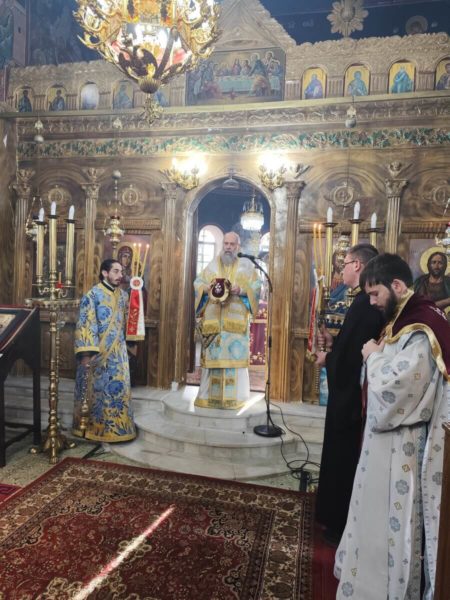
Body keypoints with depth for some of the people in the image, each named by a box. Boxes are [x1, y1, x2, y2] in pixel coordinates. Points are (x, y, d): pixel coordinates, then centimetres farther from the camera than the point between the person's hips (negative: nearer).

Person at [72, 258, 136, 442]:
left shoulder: (123, 295, 8)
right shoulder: (92, 295, -12)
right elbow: (85, 325, -16)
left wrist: (125, 344, 17)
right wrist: (86, 354, -22)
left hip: (117, 353, 6)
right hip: (96, 353, -6)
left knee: (119, 388, 10)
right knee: (95, 390, 4)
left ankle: (116, 425, 24)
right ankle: (90, 427, 19)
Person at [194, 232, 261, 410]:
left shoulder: (245, 265, 8)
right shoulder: (212, 265, 13)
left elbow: (256, 286, 1)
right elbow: (198, 282, 10)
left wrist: (241, 290, -17)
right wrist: (207, 288, -11)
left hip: (236, 320, -1)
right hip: (214, 320, 2)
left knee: (234, 356, -4)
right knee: (213, 356, 2)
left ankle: (233, 396, 4)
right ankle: (209, 394, 10)